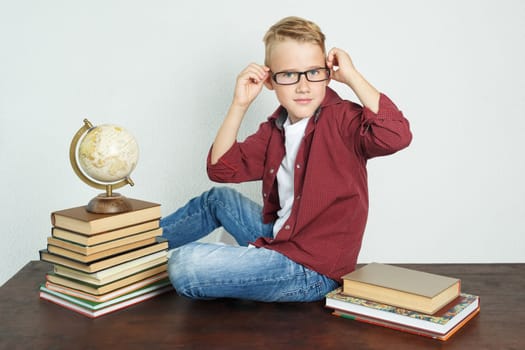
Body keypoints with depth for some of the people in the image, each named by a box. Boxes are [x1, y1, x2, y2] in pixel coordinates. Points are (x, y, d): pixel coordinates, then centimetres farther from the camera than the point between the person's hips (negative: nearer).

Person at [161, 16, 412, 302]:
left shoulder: (342, 120, -18)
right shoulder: (275, 129, 6)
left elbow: (396, 136, -38)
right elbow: (221, 168, 0)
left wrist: (352, 76, -30)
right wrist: (240, 104, -9)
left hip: (313, 271, -8)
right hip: (279, 235, 8)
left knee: (183, 266, -14)